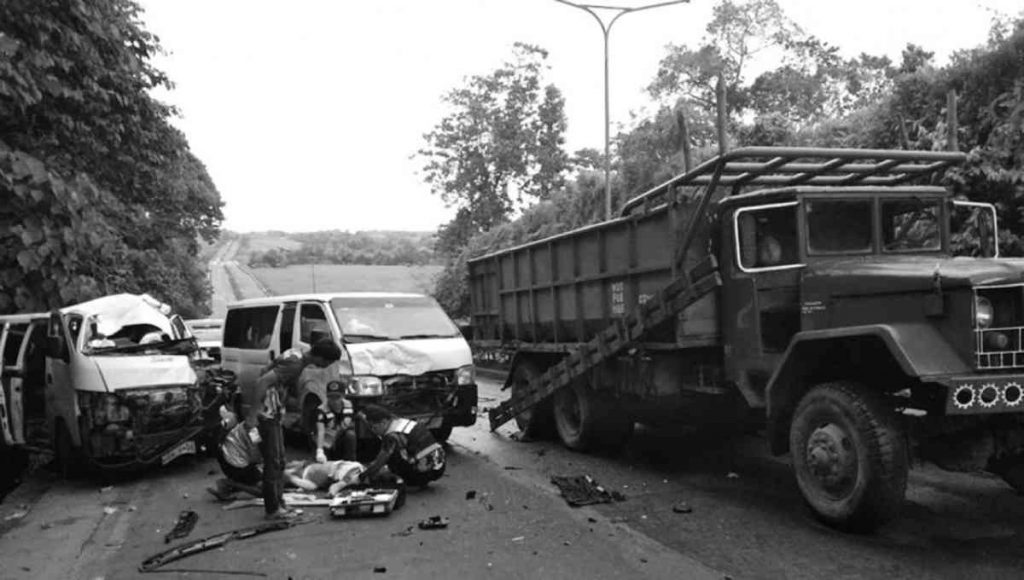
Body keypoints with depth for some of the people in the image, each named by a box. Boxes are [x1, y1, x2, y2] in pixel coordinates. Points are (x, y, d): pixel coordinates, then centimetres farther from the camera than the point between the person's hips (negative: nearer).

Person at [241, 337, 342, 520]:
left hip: (271, 411, 10)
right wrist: (252, 417, -29)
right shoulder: (294, 364, -23)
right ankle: (273, 509, 7)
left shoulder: (296, 356, 6)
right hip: (264, 413, -10)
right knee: (273, 462, -3)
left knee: (278, 461, 15)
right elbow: (261, 383, -29)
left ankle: (279, 505, 23)